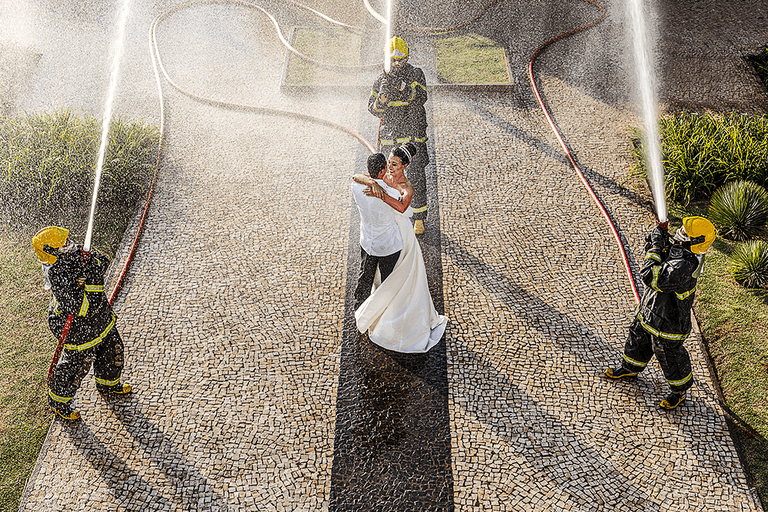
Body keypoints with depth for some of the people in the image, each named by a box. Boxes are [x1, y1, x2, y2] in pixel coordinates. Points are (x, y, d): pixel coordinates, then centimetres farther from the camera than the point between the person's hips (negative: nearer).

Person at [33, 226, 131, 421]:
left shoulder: (71, 256, -13)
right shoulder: (59, 280, -36)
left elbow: (103, 262, -7)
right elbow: (87, 307, -39)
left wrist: (91, 260, -27)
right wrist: (92, 280, -39)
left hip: (102, 319, 8)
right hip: (81, 330, -8)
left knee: (113, 351, 25)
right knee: (76, 366, 15)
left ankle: (107, 384, 54)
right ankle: (58, 401, 42)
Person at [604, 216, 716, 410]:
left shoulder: (683, 266, -40)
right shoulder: (679, 248, -13)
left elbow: (651, 277, -42)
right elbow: (665, 258, 7)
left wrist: (656, 247, -34)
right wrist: (659, 244, -15)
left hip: (667, 320, -9)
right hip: (650, 307, 9)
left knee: (669, 354, 15)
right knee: (639, 337, 29)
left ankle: (679, 390, 41)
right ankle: (630, 367, 56)